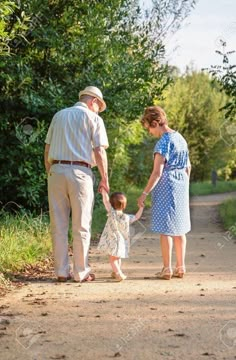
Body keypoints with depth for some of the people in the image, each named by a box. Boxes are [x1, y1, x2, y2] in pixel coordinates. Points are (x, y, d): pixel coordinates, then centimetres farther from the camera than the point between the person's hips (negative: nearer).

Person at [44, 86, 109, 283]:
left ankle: (61, 271, 9)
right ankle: (81, 272, 6)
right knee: (81, 226, 3)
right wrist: (105, 179, 1)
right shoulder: (93, 118, 2)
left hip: (56, 170, 4)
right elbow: (99, 152, -6)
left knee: (58, 225, 6)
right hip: (80, 172, -4)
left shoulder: (59, 116, 16)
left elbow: (47, 150, 15)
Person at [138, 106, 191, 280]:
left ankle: (167, 269, 1)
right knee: (179, 228, 13)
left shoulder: (164, 141, -15)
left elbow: (157, 172, -18)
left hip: (166, 187, -8)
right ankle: (181, 267, 17)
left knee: (165, 229, -1)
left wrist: (145, 193, -15)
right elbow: (188, 167, 17)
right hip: (181, 187, 8)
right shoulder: (180, 138, 10)